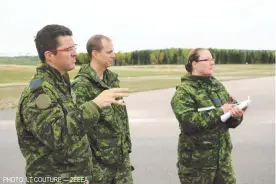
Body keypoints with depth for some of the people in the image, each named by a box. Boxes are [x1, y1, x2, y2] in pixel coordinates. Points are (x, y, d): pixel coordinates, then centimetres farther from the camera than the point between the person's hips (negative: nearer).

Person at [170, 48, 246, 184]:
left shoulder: (218, 85, 7)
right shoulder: (184, 91, -12)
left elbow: (231, 118, 10)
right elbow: (188, 122, -25)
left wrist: (236, 115, -13)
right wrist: (219, 111, -21)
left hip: (222, 155, 6)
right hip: (196, 160, -6)